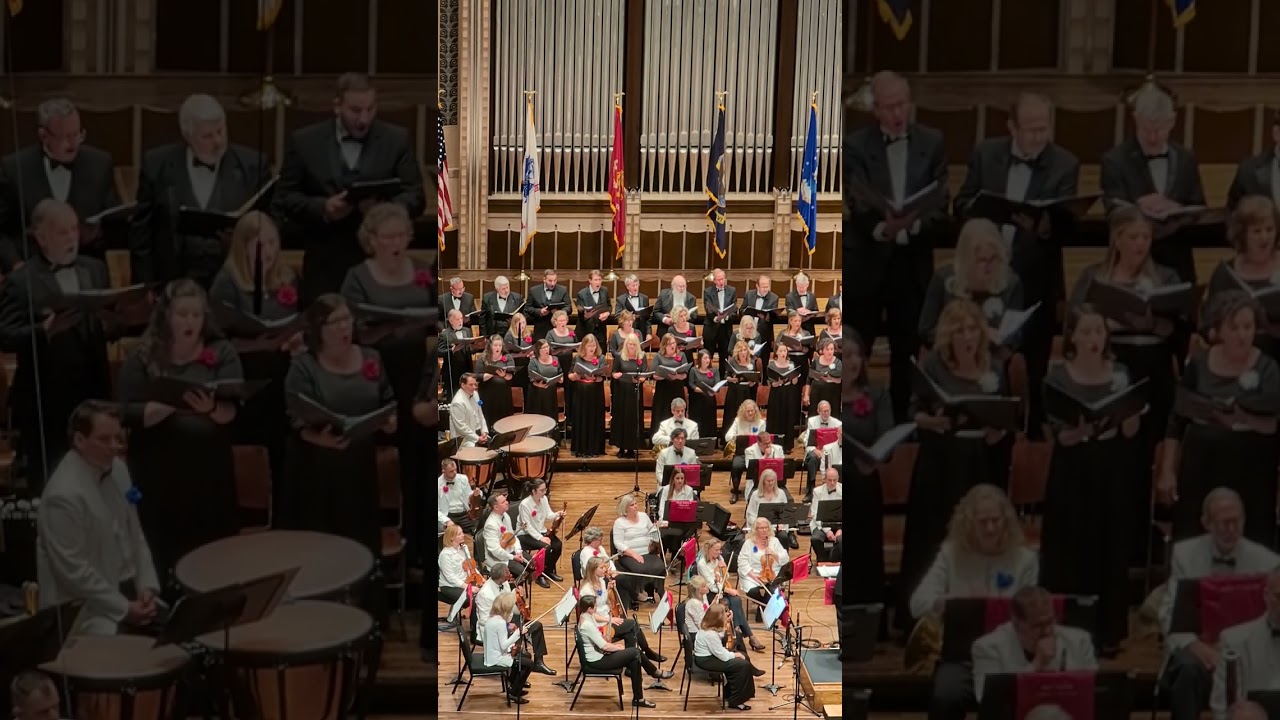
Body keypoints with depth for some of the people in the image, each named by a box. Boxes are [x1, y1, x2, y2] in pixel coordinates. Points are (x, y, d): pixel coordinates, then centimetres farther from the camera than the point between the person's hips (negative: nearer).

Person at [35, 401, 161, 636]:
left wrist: (147, 586, -1)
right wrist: (123, 608, -17)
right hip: (83, 607, -8)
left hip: (126, 589, 8)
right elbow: (73, 569, -22)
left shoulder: (118, 469, 3)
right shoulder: (65, 494, -24)